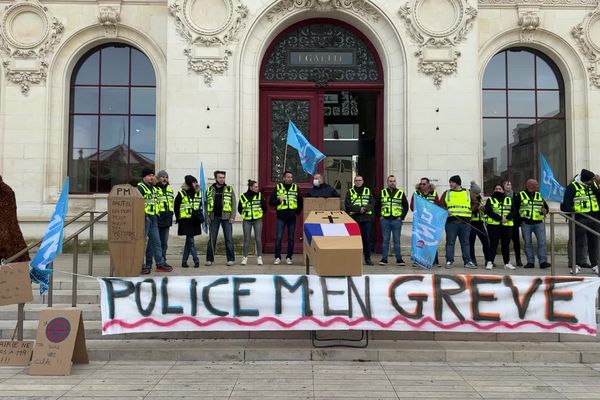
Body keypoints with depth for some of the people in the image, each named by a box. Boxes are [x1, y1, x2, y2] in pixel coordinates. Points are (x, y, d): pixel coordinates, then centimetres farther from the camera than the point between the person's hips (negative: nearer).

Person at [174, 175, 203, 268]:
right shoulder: (181, 194, -4)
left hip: (194, 221, 5)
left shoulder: (198, 194, 10)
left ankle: (184, 261, 18)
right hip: (185, 221, -5)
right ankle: (196, 260, -7)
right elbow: (176, 207, 1)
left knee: (188, 240, 10)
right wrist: (178, 219, -1)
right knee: (190, 240, -8)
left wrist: (199, 215, 5)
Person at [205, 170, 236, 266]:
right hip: (214, 217, 1)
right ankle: (209, 259, 11)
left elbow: (233, 203, 3)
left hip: (226, 217, -1)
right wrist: (207, 217, 0)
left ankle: (231, 259, 6)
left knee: (228, 238, 0)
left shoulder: (229, 189, 6)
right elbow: (206, 204, 10)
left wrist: (233, 216, -6)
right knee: (212, 239, 4)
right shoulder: (210, 190, 9)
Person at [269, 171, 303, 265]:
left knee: (291, 238, 5)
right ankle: (277, 257, 5)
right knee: (278, 238, -5)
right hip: (281, 217, -2)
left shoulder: (295, 188, 7)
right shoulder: (278, 187, 3)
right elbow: (271, 202, 4)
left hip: (292, 217, 2)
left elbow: (301, 202, 16)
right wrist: (279, 200, -13)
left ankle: (289, 257, 15)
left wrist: (297, 212, 8)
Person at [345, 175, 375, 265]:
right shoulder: (350, 192, 8)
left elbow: (372, 204, 4)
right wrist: (359, 209, -17)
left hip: (367, 218, 1)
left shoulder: (368, 191, 13)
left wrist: (365, 208, -16)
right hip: (354, 218, -1)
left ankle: (367, 258, 11)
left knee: (367, 239, 3)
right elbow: (347, 205, -5)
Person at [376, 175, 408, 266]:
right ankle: (384, 259, 10)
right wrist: (379, 216, 4)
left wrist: (402, 217, -1)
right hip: (385, 220, 1)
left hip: (396, 220, -1)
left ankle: (399, 259, 8)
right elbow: (377, 206, 15)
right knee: (385, 240, 4)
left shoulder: (401, 193, 6)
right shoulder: (382, 193, 9)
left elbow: (406, 206, 9)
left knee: (397, 240, 2)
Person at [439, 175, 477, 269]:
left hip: (465, 222, 1)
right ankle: (449, 261, 6)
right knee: (450, 242, 0)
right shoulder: (446, 193, 11)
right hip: (451, 221, -1)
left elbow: (475, 203, 16)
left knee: (465, 243, 6)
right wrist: (446, 211, -11)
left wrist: (470, 210, 0)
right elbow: (441, 205, 7)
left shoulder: (468, 193, 14)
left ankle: (468, 262, 12)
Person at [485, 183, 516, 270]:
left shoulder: (509, 200, 15)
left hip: (507, 226, 3)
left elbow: (513, 211, 3)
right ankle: (490, 262, -4)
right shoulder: (490, 200, 7)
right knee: (493, 244, -6)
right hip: (493, 225, -2)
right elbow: (488, 212, -8)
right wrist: (500, 219, -19)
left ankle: (507, 263, 17)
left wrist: (507, 218, -17)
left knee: (506, 245, 9)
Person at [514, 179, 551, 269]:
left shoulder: (540, 195, 13)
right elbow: (515, 208, 3)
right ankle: (530, 262, 10)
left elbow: (546, 207, 20)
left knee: (542, 242, -7)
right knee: (527, 243, 3)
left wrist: (545, 210, -3)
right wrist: (520, 219, -4)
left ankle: (543, 261, -5)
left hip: (539, 223, 2)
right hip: (526, 223, -2)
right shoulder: (520, 195, 2)